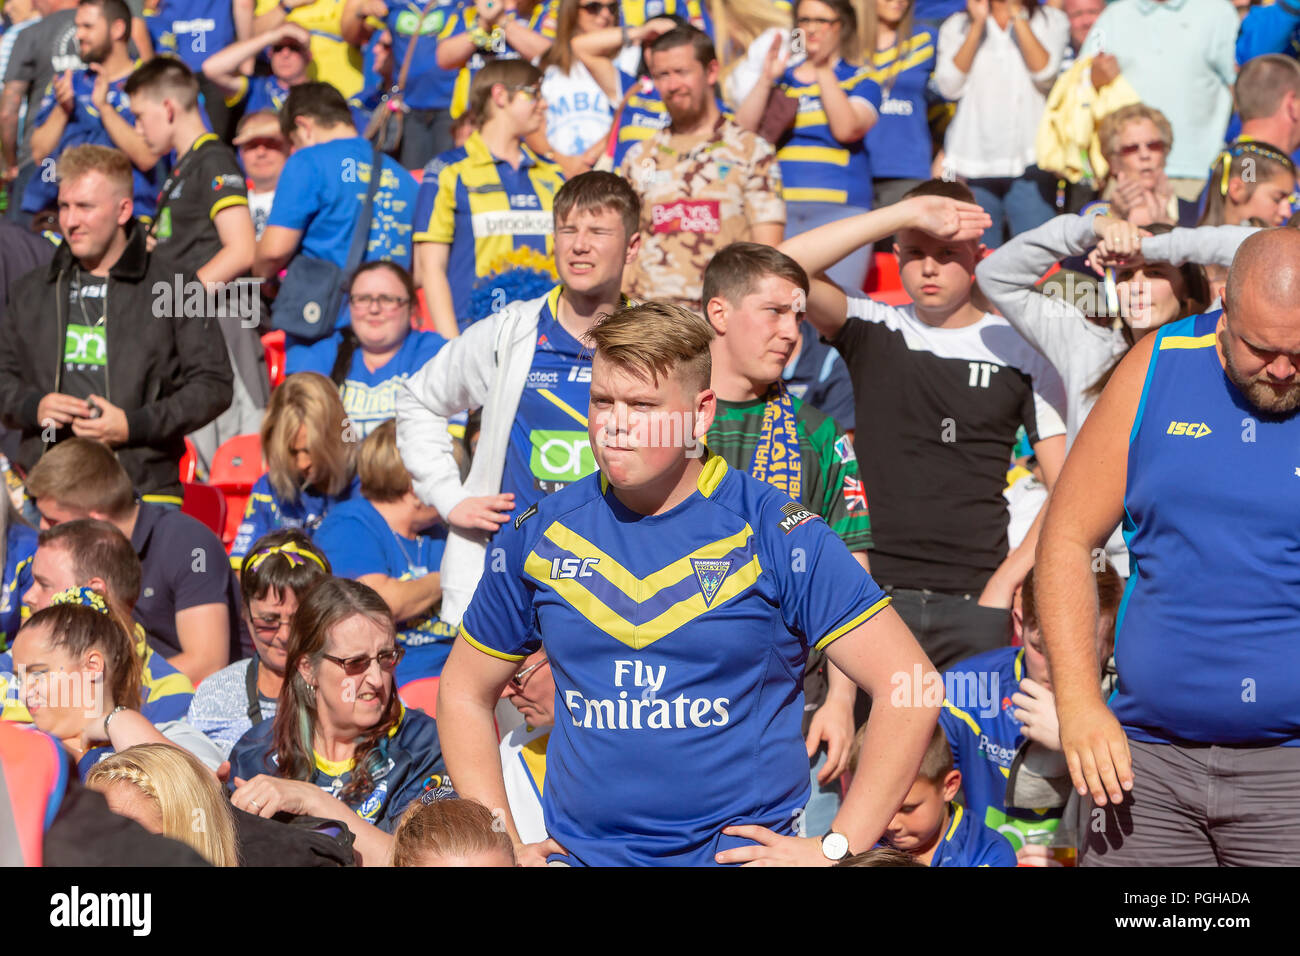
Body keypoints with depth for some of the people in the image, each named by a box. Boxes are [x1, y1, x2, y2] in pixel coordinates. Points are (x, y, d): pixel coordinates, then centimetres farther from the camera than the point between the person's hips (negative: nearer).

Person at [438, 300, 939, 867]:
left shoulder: (773, 534, -3)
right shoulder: (541, 536, 7)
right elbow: (464, 693, 18)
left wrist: (836, 850, -8)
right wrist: (503, 842, 7)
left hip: (740, 849, -3)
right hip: (578, 852, 3)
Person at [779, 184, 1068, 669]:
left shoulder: (1019, 351, 7)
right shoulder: (872, 332, 8)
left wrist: (1006, 580, -4)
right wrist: (907, 212, -11)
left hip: (974, 598, 0)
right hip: (873, 590, 0)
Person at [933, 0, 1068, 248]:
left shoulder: (1051, 20, 11)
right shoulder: (957, 26, 13)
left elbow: (1045, 74, -7)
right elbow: (949, 86, -1)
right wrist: (977, 25, -3)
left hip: (1029, 161, -1)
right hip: (973, 162, 1)